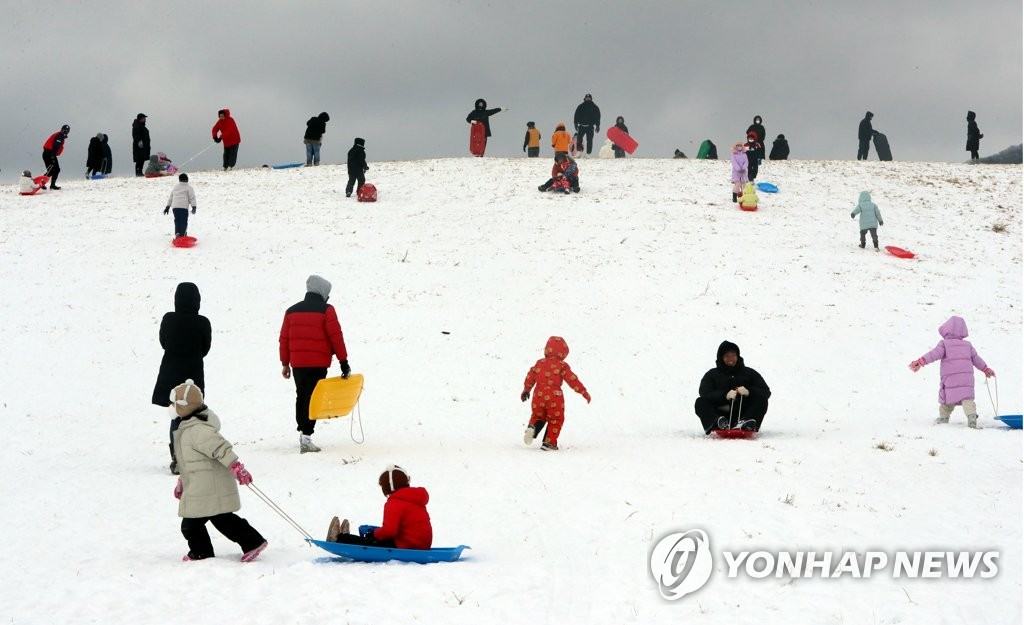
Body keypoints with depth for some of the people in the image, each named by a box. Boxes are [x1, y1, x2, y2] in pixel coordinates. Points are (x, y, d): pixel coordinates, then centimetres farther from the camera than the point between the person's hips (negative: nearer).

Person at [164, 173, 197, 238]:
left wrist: (167, 207, 32)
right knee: (183, 221, -3)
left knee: (177, 221, 11)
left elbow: (170, 198, 27)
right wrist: (194, 207, -8)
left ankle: (177, 233, -6)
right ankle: (182, 234, -11)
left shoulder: (175, 187, 22)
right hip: (184, 206, -4)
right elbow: (192, 198, -3)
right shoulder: (189, 187, 6)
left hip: (175, 206, 4)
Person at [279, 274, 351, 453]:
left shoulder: (291, 311, 10)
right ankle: (306, 438, -11)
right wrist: (344, 362, -4)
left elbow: (283, 339, 11)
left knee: (301, 397, 21)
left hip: (297, 363, 5)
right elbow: (336, 337, -8)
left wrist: (285, 363, 19)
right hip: (318, 364, -5)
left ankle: (302, 430, 33)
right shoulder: (326, 310, -5)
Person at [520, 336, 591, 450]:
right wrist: (584, 392, -2)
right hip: (554, 398, -4)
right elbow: (572, 380, -8)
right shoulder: (562, 366, -5)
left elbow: (530, 377, 17)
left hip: (539, 397, 4)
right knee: (556, 420, 10)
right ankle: (550, 443, 4)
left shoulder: (539, 363, 9)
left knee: (538, 416, 22)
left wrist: (526, 390, 32)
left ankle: (532, 427, -10)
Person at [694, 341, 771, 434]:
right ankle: (718, 423, -52)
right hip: (720, 414, -1)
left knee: (762, 400, -20)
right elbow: (705, 394, -5)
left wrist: (749, 392, -15)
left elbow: (766, 392, 6)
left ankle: (745, 423, -46)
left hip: (743, 415, 1)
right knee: (700, 402, -22)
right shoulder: (711, 375, 14)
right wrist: (725, 395, -24)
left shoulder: (749, 373, 17)